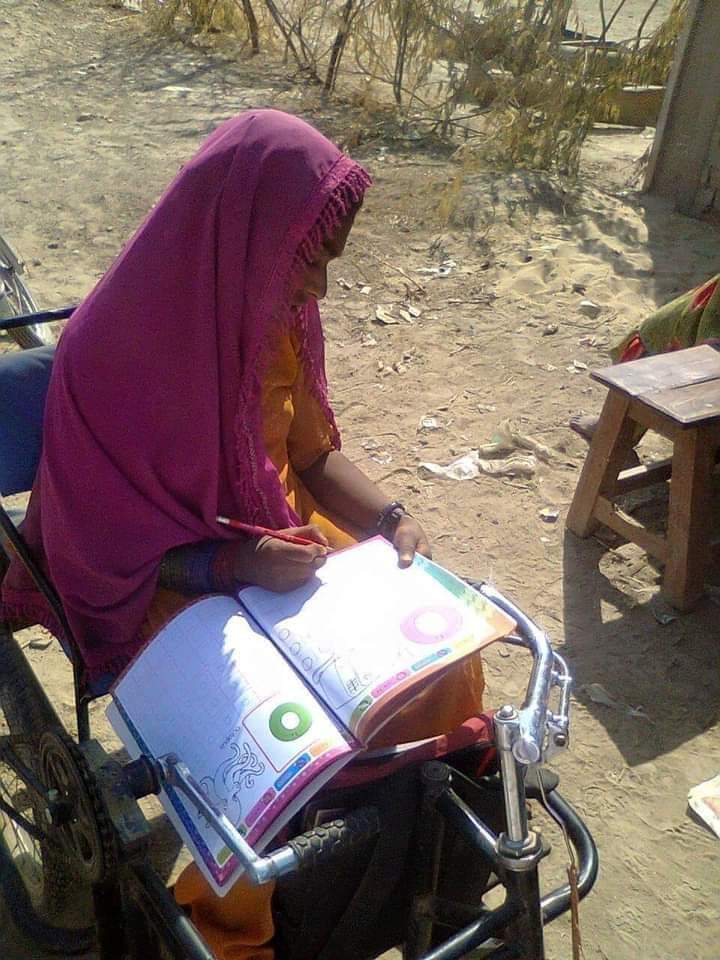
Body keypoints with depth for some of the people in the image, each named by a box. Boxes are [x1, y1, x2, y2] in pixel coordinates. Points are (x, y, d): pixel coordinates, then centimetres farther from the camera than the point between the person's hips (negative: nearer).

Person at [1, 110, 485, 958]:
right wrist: (235, 563, -29)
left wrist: (387, 516, -11)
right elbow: (99, 545, -17)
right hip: (166, 592, -5)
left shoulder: (271, 315, -6)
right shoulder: (113, 349, -24)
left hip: (284, 543, 6)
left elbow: (313, 450, 6)